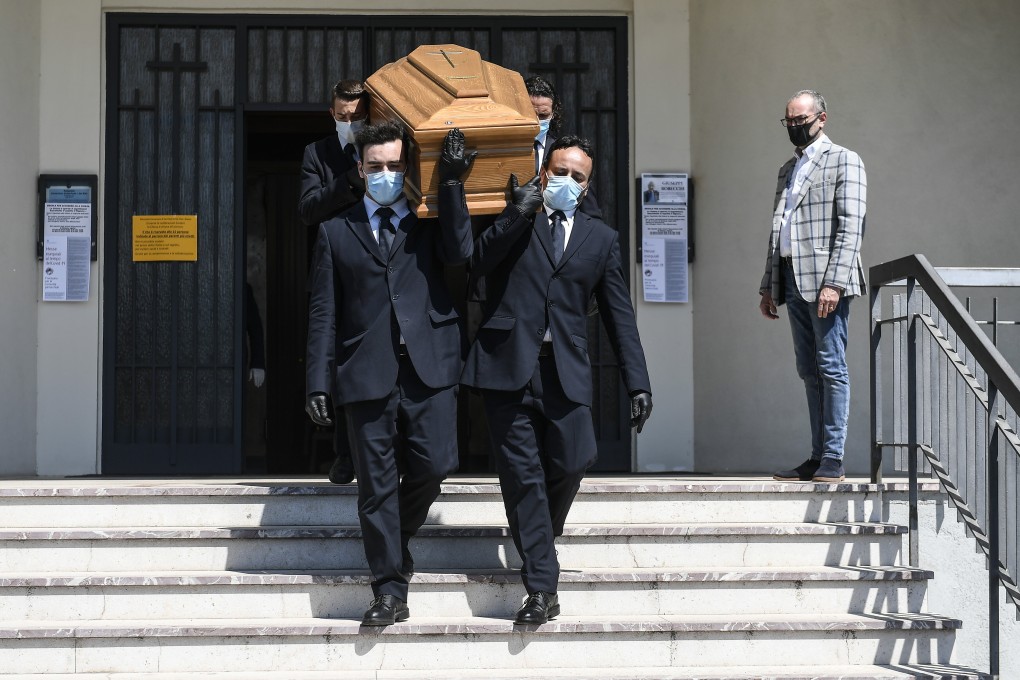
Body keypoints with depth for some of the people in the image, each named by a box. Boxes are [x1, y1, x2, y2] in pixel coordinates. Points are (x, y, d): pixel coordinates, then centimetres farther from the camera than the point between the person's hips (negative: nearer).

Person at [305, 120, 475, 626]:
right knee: (376, 483, 1)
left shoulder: (429, 222, 13)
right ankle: (389, 592, 8)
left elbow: (459, 253, -9)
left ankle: (396, 539, 21)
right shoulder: (336, 231, 14)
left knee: (434, 463, -10)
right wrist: (318, 382, 2)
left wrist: (451, 182, -9)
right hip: (367, 371, 0)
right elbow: (323, 313, 10)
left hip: (428, 364, 0)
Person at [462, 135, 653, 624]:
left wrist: (637, 383, 9)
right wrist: (517, 214, -10)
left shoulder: (601, 238, 17)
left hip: (564, 370, 2)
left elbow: (619, 314, 15)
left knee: (570, 463, -8)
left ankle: (539, 541, 25)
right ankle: (542, 589, -2)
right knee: (522, 474, -5)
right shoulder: (511, 221, 12)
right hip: (508, 363, -2)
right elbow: (476, 264, -6)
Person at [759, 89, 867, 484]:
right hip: (792, 281, 7)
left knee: (831, 369, -7)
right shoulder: (788, 169, 23)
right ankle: (817, 458, 9)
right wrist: (769, 285, 17)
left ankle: (833, 460, -7)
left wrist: (834, 282, -19)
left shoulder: (843, 162, 0)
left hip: (825, 280, -7)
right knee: (809, 372, 7)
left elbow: (851, 228, -10)